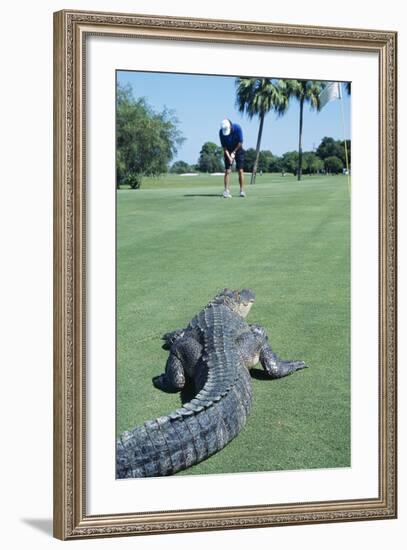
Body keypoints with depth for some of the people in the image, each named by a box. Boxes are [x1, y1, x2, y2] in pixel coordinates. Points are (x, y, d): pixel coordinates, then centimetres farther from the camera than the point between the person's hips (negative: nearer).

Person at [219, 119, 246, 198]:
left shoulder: (237, 128, -24)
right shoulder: (221, 132, -20)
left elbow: (240, 142, -16)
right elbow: (224, 147, -15)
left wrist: (234, 152, -14)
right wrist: (229, 157, -24)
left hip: (238, 150, -1)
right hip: (228, 152, 1)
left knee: (240, 171, -6)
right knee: (227, 171, -9)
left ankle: (242, 191, -2)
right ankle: (226, 191, -13)